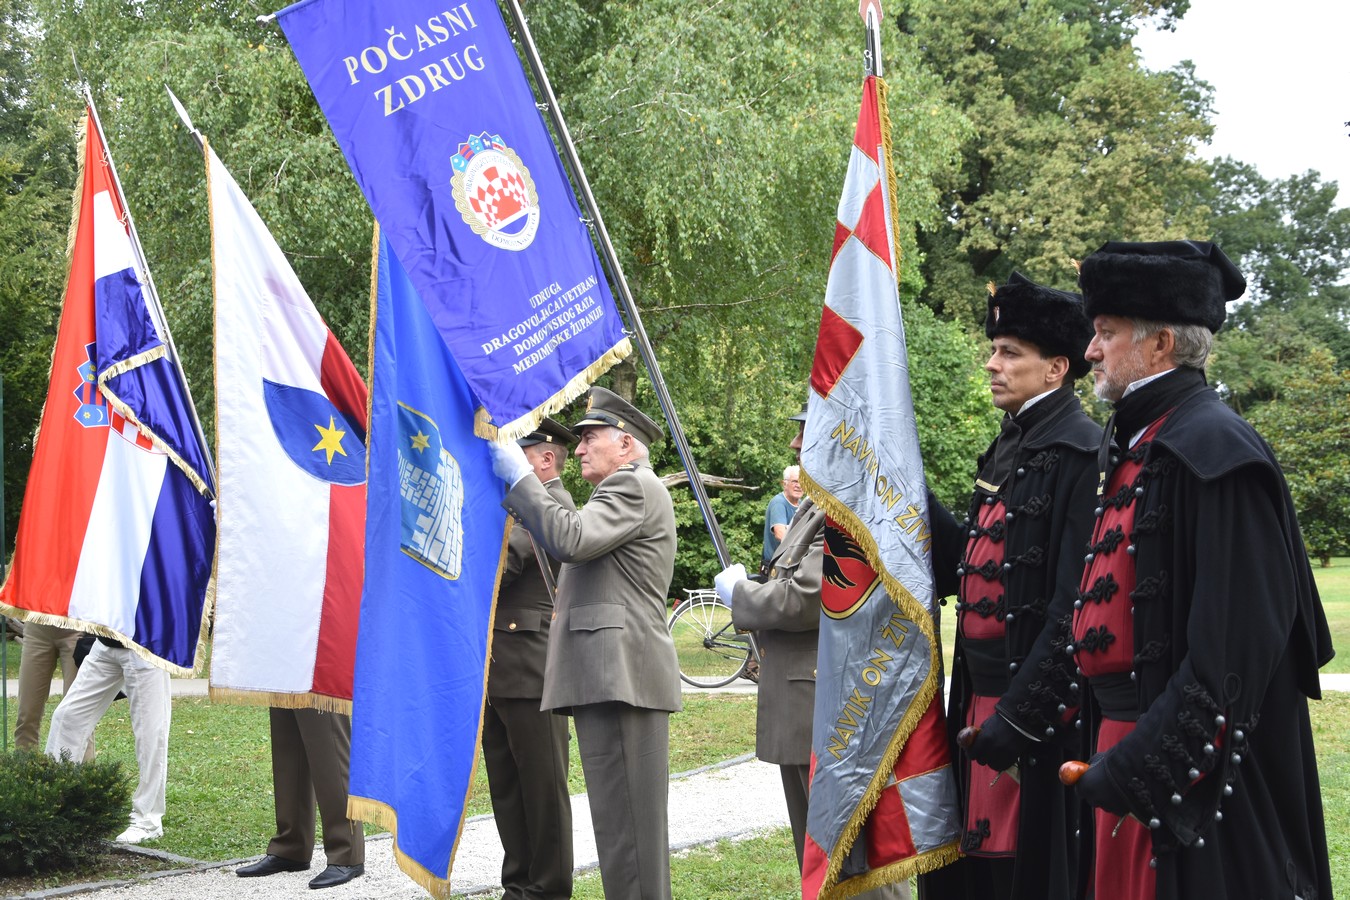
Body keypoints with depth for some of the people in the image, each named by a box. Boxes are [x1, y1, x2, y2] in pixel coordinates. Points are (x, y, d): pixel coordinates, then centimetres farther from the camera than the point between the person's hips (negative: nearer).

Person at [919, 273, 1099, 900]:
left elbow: (1076, 607, -20)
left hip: (1038, 713, -8)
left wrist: (1018, 718, -21)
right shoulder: (1006, 452, 14)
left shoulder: (1081, 454, -14)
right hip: (981, 701, 9)